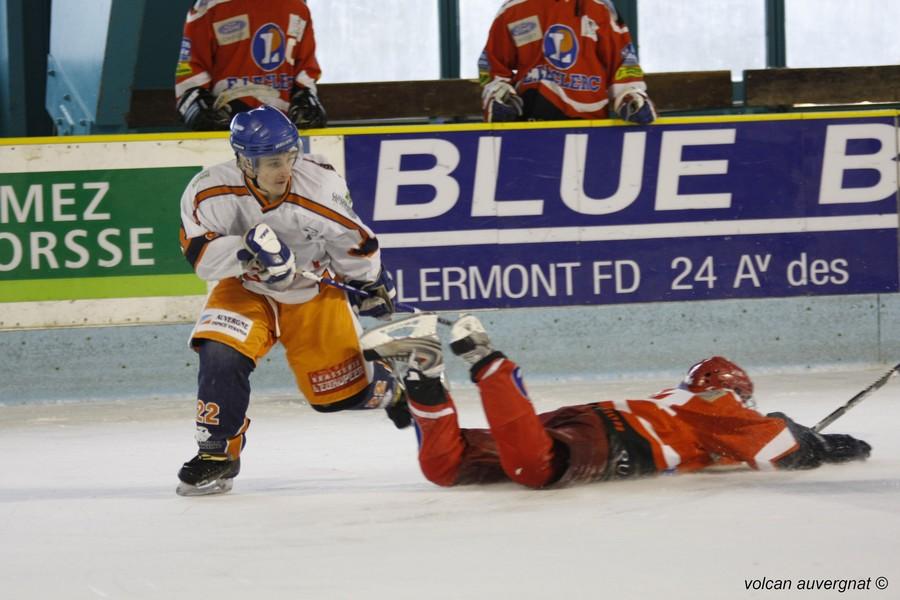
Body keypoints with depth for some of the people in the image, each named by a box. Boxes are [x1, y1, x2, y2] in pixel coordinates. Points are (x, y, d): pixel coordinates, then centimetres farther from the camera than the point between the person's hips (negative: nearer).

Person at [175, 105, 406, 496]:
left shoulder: (321, 184, -26)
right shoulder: (210, 193, -26)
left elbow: (352, 238, -10)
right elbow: (202, 258, -29)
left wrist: (373, 286, 3)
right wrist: (249, 247, -45)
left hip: (315, 291, 0)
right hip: (246, 289, 0)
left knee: (343, 390, 3)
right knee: (220, 355, -27)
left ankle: (390, 385, 41)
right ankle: (217, 452, -9)